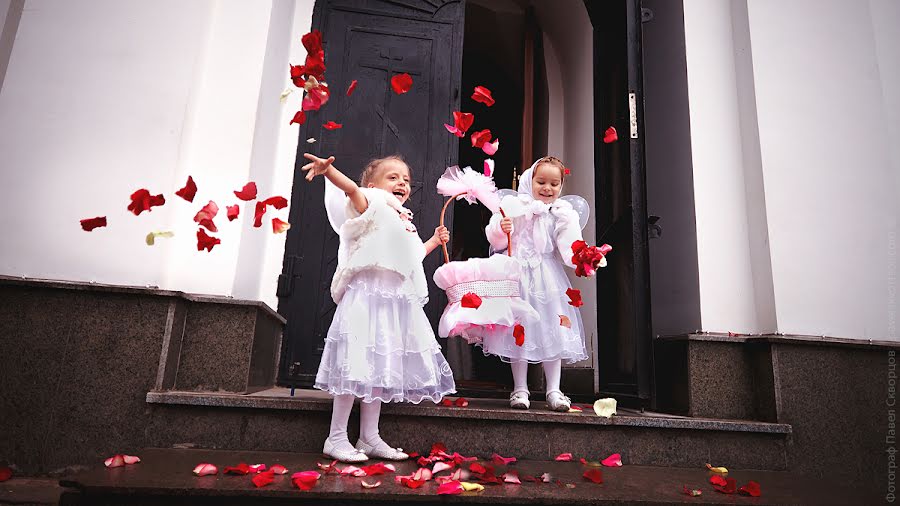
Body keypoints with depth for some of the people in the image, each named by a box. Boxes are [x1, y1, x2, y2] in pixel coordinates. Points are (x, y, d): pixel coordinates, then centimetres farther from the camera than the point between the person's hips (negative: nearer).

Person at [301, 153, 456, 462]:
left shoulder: (406, 223, 24)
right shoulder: (373, 206, -1)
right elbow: (351, 189, -22)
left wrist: (435, 241, 36)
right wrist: (328, 170, -40)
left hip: (397, 301, 8)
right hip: (368, 295, -8)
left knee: (379, 367, 11)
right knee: (357, 365, -8)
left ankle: (370, 437, 20)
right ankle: (336, 438, 5)